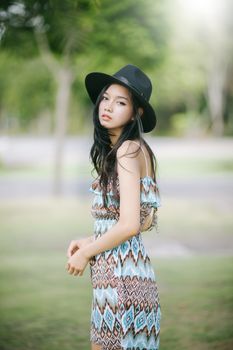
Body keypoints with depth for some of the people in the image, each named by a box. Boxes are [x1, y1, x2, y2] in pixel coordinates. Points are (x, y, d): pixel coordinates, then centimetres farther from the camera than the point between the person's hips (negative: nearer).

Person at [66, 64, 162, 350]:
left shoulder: (128, 150, -14)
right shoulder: (137, 150, 13)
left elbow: (129, 224, -21)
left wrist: (86, 253, -7)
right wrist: (90, 240, 14)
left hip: (120, 273, -9)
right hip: (124, 269, 9)